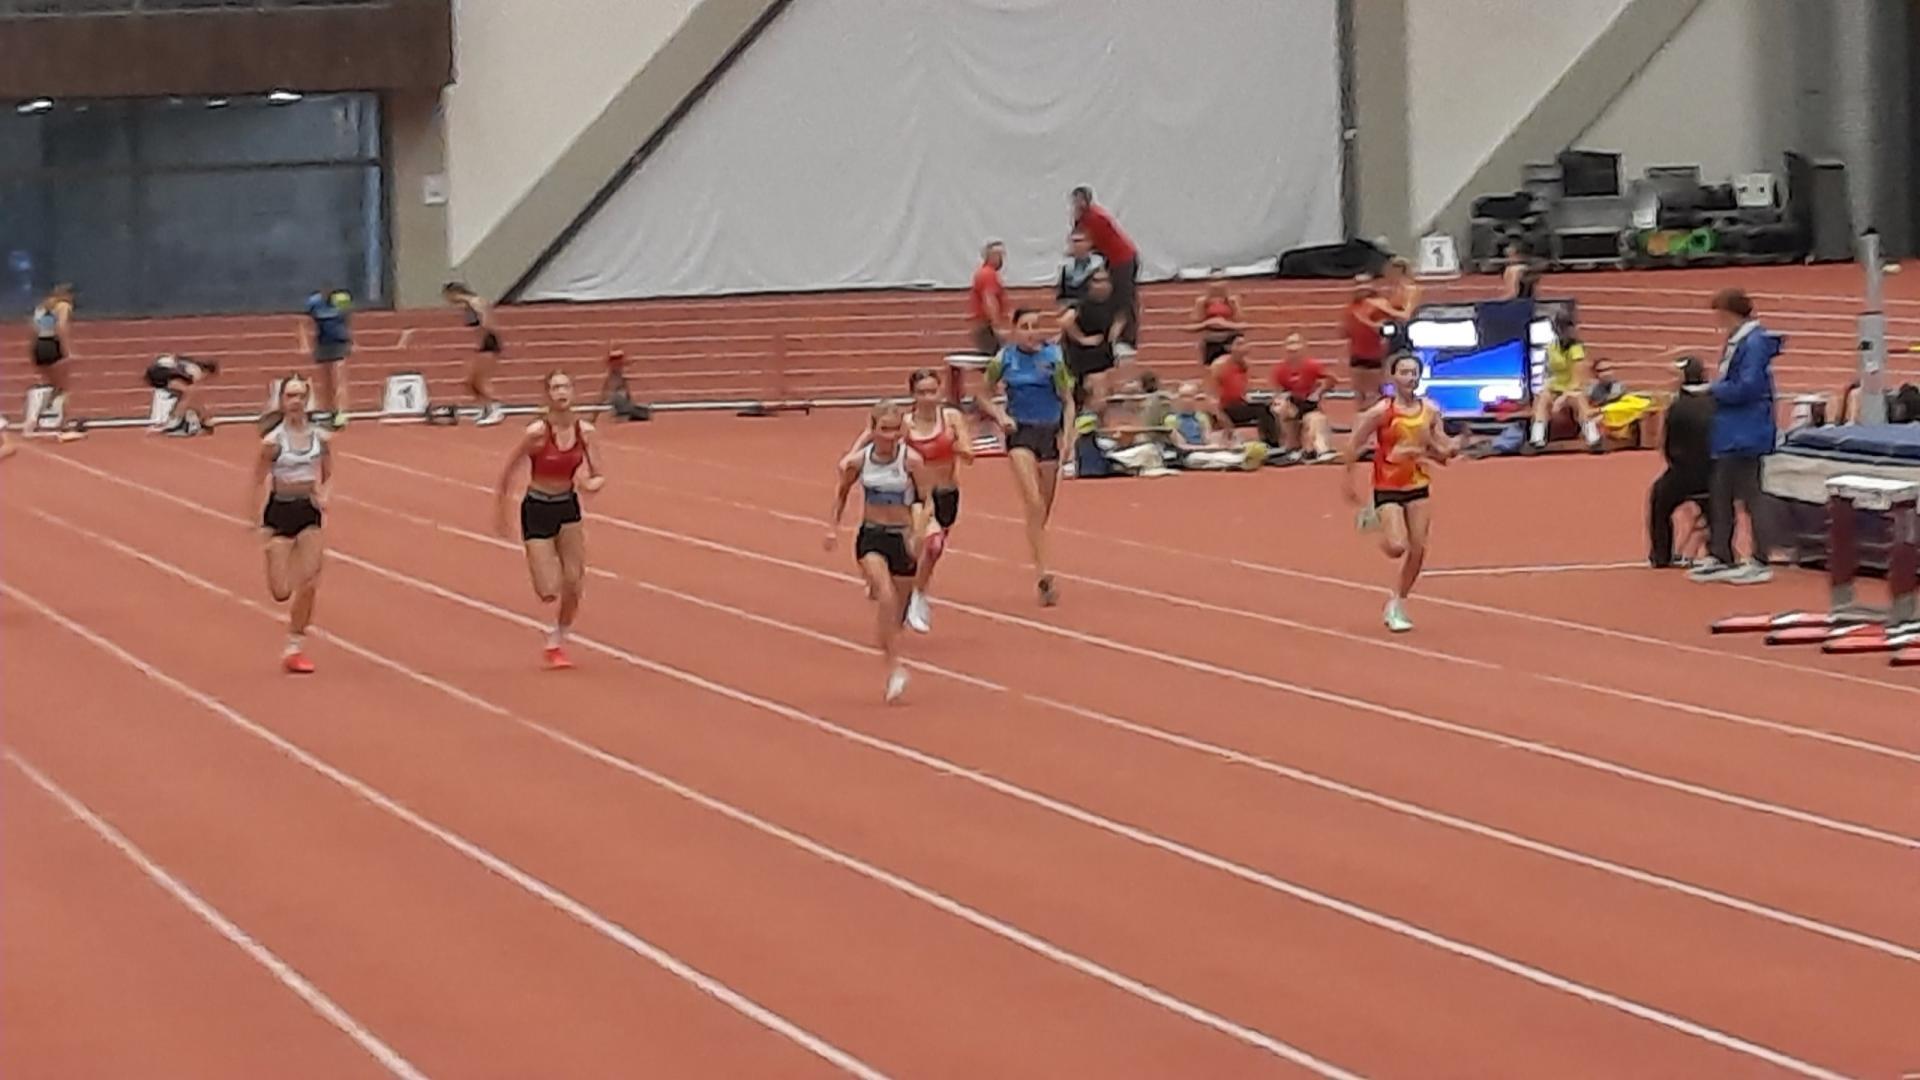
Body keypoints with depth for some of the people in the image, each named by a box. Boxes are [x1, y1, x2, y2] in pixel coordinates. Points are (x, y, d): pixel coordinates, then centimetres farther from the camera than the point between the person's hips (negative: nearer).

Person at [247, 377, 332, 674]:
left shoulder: (319, 438, 0)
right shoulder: (273, 442, -10)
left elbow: (329, 476, 12)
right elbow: (257, 482, -5)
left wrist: (324, 494, -9)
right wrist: (253, 521, -9)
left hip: (309, 512, 3)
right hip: (280, 512, -3)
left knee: (308, 585, -5)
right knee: (281, 592, -6)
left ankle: (295, 649, 8)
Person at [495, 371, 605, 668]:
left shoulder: (584, 431, -7)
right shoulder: (537, 432, -20)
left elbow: (598, 477, -1)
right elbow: (507, 475, -10)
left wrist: (591, 484, -26)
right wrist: (500, 516, -3)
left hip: (568, 508, 4)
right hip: (537, 511, -4)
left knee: (574, 585, -1)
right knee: (549, 592, -9)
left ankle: (559, 641, 23)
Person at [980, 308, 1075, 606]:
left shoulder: (1054, 356, -2)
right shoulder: (1004, 360, -1)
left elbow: (1068, 400, 4)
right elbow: (985, 397, 11)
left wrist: (1066, 434, -7)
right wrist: (1000, 415, -8)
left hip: (1050, 433, 2)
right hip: (1021, 433, -2)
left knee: (1043, 511, 11)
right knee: (1034, 505, -18)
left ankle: (1041, 570, 31)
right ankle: (1043, 576, -25)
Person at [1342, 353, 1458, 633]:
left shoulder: (1430, 412, -1)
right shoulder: (1382, 411, -15)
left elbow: (1440, 450, 7)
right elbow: (1354, 445, -7)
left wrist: (1450, 450, -16)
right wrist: (1347, 478, -4)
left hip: (1419, 486, 4)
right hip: (1388, 488, -4)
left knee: (1418, 550, 2)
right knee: (1397, 546, -18)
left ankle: (1397, 605, 21)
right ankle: (1375, 518, 16)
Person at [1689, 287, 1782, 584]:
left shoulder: (1753, 343, -19)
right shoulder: (1737, 341, 12)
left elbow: (1747, 387, -25)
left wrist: (1711, 389, -15)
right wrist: (1713, 388, 1)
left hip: (1745, 434, -10)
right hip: (1729, 433, 10)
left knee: (1749, 496, -2)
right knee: (1719, 495, 14)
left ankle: (1760, 563, 5)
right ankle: (1720, 557, 22)